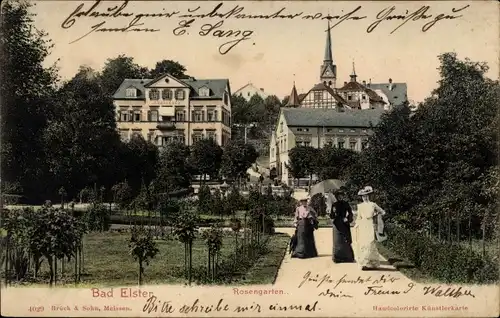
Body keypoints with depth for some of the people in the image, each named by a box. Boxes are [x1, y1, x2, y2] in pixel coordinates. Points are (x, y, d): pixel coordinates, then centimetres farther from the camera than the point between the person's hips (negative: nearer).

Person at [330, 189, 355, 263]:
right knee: (338, 240, -2)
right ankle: (338, 257, 3)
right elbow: (331, 216, 1)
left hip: (345, 224, 0)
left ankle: (347, 256, 4)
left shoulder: (346, 204, 4)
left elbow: (350, 213, 4)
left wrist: (347, 219, -14)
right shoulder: (334, 204, 4)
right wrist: (333, 212, -18)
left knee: (346, 240, -2)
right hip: (337, 225, 0)